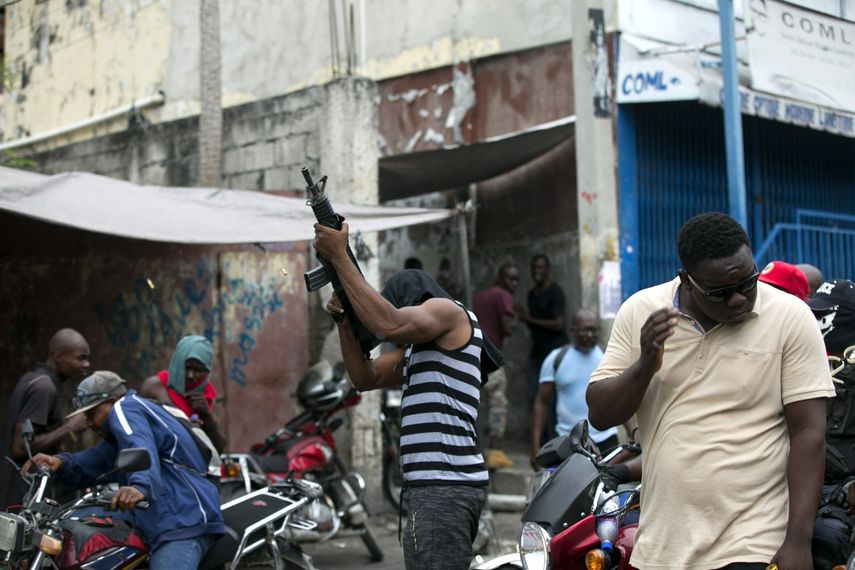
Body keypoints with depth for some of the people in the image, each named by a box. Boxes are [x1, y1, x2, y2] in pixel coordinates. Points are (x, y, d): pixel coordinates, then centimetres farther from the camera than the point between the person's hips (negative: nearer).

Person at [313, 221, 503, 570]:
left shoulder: (448, 310, -2)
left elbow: (388, 325, -21)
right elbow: (366, 378, 24)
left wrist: (339, 257, -15)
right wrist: (345, 322, 9)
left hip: (443, 488, -10)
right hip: (440, 486, 10)